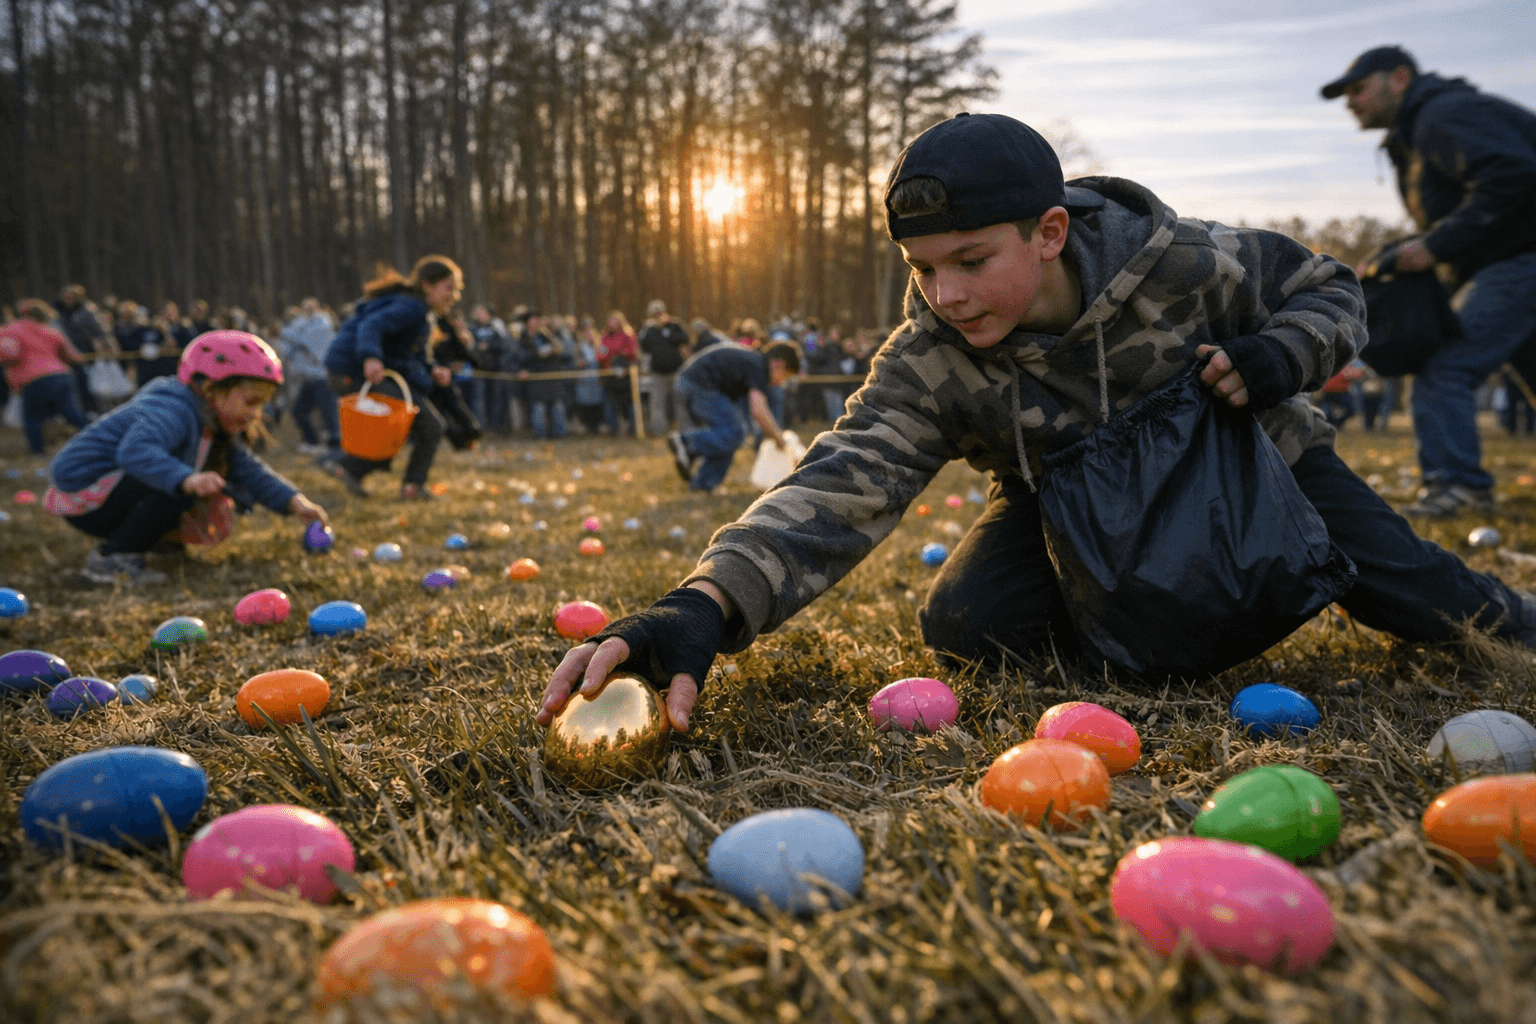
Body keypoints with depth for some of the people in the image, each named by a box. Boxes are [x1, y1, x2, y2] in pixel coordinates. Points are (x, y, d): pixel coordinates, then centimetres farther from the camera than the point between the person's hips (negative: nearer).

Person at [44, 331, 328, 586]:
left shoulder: (211, 424, 7)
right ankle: (111, 558, -19)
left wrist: (295, 501, -8)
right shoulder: (173, 409, -25)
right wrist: (186, 479, -60)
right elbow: (135, 450, -44)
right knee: (175, 490, -33)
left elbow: (247, 469, 5)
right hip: (80, 493, -10)